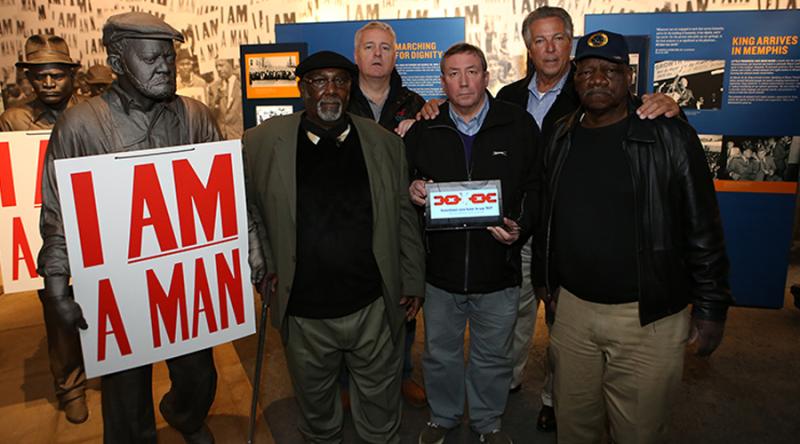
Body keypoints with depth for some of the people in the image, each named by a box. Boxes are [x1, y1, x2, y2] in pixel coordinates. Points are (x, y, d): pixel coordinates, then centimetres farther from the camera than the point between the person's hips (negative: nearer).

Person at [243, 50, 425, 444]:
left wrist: (412, 281, 5)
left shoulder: (385, 143, 0)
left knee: (381, 408, 19)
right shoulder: (262, 141, -5)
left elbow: (404, 217, 5)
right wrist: (260, 262, -1)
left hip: (374, 308, 1)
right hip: (303, 313, 0)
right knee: (315, 404, 22)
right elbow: (243, 205, 7)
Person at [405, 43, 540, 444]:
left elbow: (537, 187, -1)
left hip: (498, 270, -1)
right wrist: (411, 191, -14)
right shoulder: (423, 129, 1)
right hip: (440, 268, 1)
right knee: (440, 354, 19)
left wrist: (520, 226, -16)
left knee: (492, 357, 19)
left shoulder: (519, 125, -3)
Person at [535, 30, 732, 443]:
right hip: (572, 309, 4)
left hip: (648, 316, -3)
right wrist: (546, 281, 14)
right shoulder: (560, 137, 5)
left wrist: (711, 306, -6)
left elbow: (703, 227, -7)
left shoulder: (668, 136, -9)